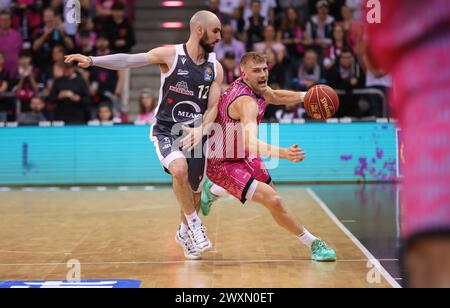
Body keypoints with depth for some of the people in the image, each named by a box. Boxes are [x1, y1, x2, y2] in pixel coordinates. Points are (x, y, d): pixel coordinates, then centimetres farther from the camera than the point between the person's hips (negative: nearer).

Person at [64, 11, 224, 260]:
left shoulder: (215, 68, 2)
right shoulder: (170, 55, -10)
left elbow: (213, 107, 1)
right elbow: (129, 60, -17)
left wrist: (201, 130, -19)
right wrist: (92, 60, -29)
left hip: (195, 134, 4)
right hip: (166, 130, -4)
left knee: (194, 193, 9)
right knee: (179, 169, -32)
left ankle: (184, 233, 38)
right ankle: (194, 224, -11)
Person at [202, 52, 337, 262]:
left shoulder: (255, 86, -6)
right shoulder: (247, 102, -34)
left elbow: (274, 97, 17)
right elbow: (251, 144, -49)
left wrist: (304, 96, -1)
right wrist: (283, 154, -65)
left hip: (242, 155, 10)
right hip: (224, 164, -10)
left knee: (269, 187, 32)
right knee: (273, 200, -22)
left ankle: (213, 190, 50)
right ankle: (313, 244, -9)